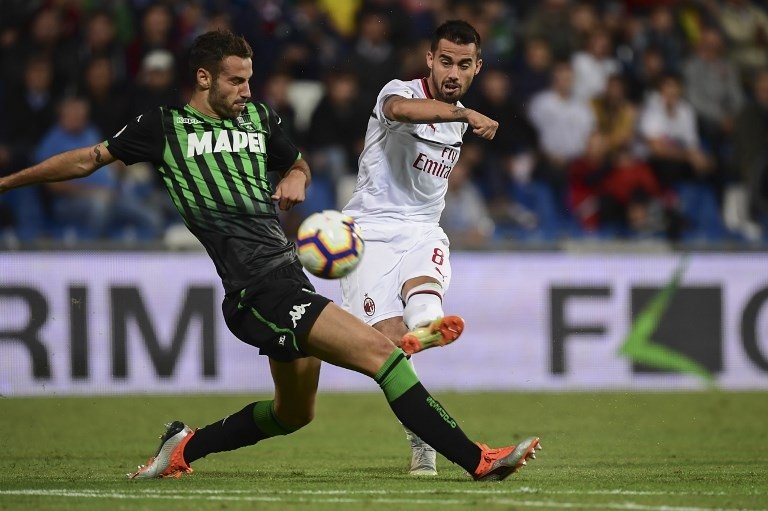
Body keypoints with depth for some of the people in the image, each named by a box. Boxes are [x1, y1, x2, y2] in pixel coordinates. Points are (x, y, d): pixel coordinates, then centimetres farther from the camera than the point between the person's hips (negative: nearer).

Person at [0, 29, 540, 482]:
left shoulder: (259, 117, 18)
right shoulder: (165, 126, 2)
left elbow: (297, 163, 34)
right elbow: (89, 159, 12)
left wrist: (296, 178, 10)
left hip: (287, 276, 9)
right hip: (259, 289, -9)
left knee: (293, 412, 19)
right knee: (381, 350, -20)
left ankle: (186, 445, 35)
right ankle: (476, 459, -24)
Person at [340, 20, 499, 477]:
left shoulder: (458, 119, 15)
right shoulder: (400, 91, -8)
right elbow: (401, 109, -37)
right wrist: (466, 113, -46)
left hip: (423, 232, 4)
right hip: (372, 230, -4)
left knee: (424, 286, -34)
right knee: (390, 338, -21)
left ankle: (426, 328, -68)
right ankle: (421, 442, -14)